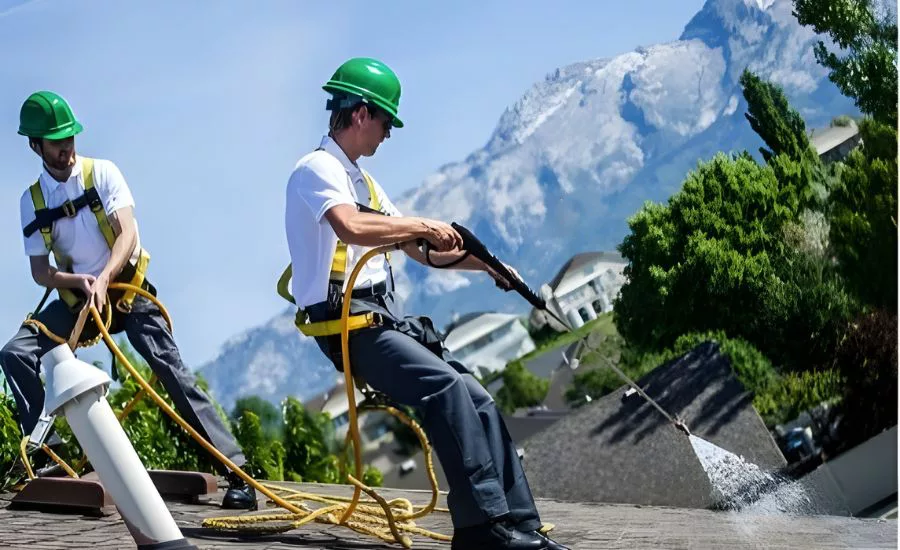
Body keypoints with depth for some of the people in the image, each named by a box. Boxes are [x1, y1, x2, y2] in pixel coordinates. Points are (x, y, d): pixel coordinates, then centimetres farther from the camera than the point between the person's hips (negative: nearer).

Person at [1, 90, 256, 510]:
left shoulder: (102, 174, -5)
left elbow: (128, 234, -15)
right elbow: (40, 271, 1)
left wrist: (102, 280, -32)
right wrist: (77, 280, -21)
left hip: (125, 290, -3)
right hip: (76, 298, 4)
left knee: (172, 370, -16)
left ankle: (236, 472, -20)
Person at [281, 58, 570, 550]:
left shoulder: (361, 179, 25)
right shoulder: (318, 169, -6)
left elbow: (420, 251, 28)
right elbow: (351, 228, -28)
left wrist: (483, 262, 17)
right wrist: (422, 225, -19)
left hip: (387, 318, 10)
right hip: (349, 324, -10)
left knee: (479, 403, -3)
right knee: (447, 387, -29)